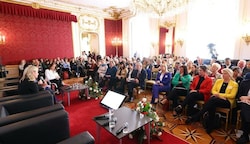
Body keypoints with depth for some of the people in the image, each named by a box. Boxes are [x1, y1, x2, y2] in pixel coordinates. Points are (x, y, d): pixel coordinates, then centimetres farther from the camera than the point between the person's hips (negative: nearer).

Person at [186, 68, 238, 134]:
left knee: (213, 100, -35)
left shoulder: (234, 84, 5)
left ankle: (195, 117, -35)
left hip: (227, 102, -3)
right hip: (216, 99, 3)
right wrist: (217, 95, -10)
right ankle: (210, 125, -26)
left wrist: (220, 94, -14)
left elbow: (232, 95, -4)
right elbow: (213, 90, 11)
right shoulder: (218, 81, 16)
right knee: (212, 105, -35)